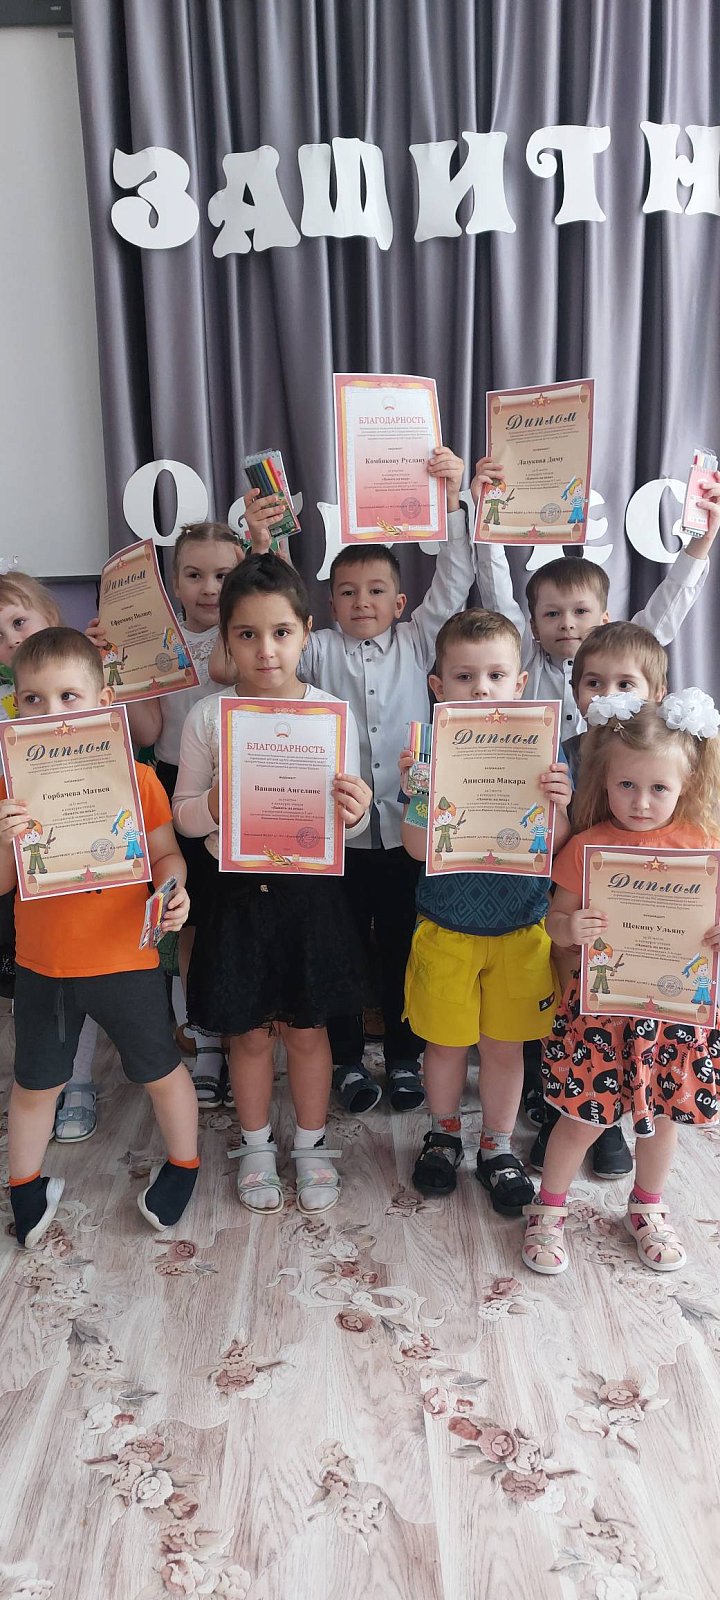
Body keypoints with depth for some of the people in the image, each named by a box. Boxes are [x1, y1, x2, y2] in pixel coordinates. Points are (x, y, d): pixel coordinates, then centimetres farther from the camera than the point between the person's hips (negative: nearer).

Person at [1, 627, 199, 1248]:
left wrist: (173, 892, -23)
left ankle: (183, 1165, 42)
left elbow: (166, 854, -2)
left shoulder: (136, 778, -12)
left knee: (160, 1072, 16)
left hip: (124, 961, -2)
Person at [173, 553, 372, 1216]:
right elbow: (183, 813, 2)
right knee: (249, 1032, 14)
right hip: (237, 891, 0)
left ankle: (312, 1145, 37)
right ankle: (257, 1146, 37)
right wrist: (214, 806, -20)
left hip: (309, 889, 0)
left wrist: (355, 811, -24)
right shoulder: (208, 716, -5)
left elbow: (349, 823, -1)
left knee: (306, 1028, 14)